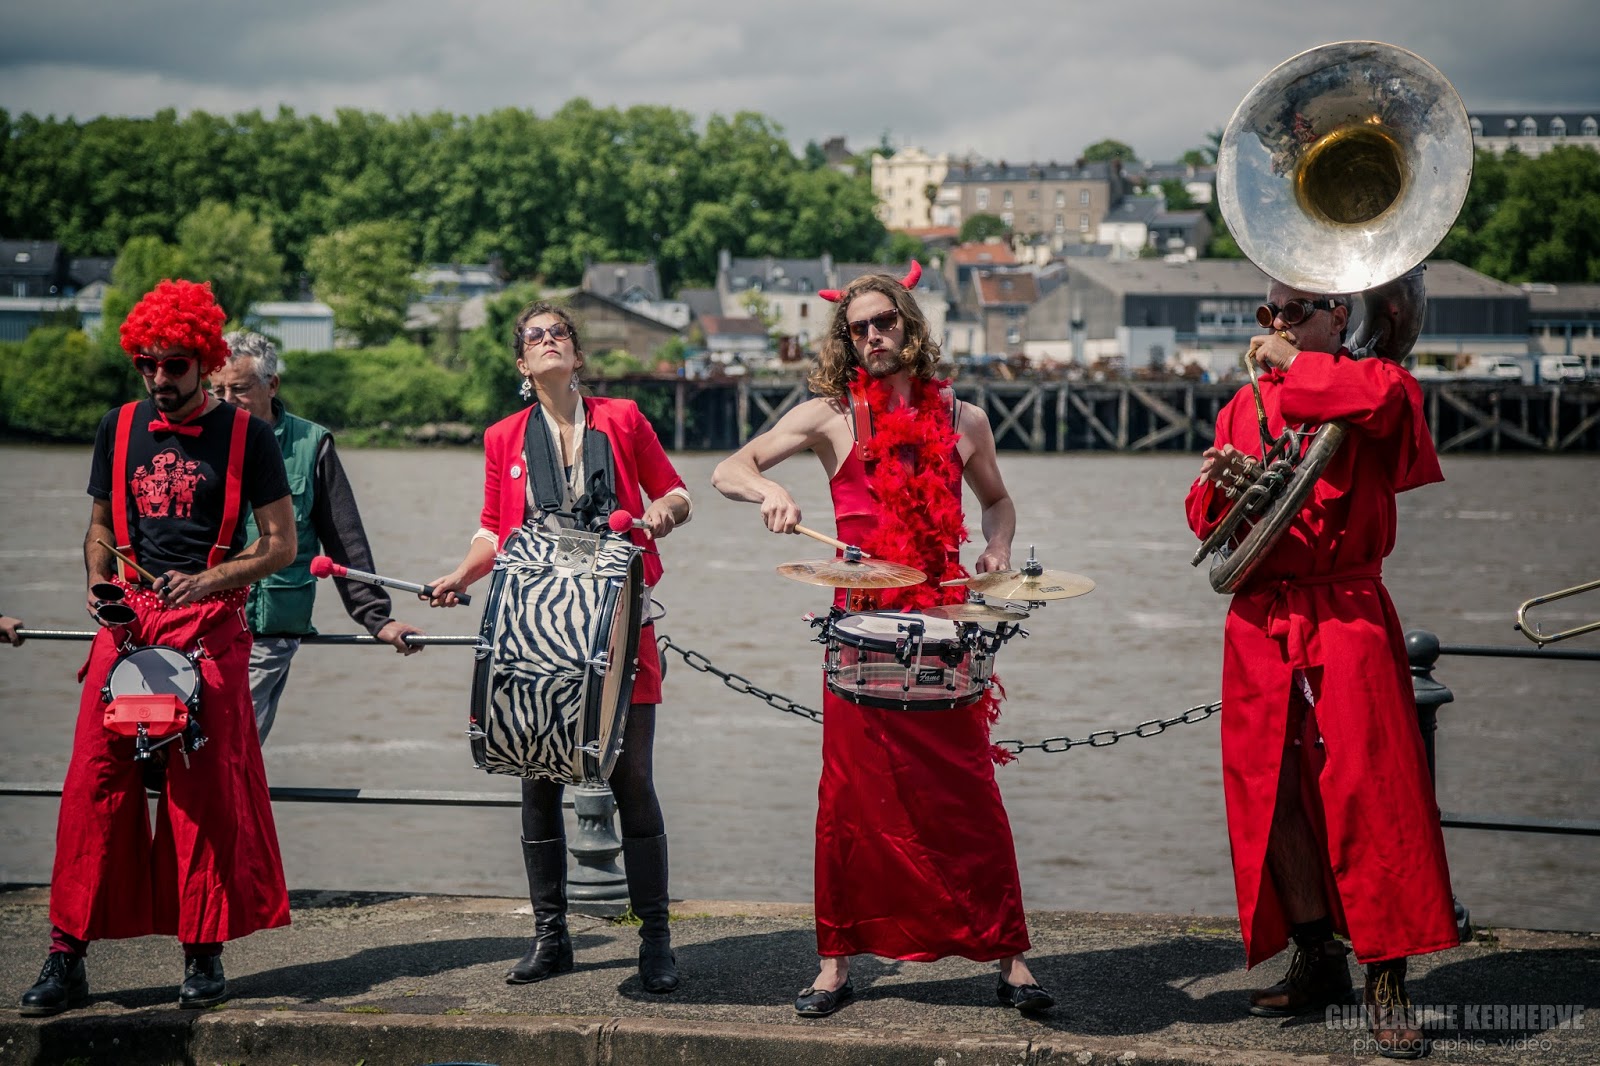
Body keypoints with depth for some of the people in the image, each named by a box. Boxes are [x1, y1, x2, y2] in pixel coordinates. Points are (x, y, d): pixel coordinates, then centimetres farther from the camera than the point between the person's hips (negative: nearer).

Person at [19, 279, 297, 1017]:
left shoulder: (244, 435, 1)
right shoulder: (120, 429, 12)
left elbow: (281, 544, 1)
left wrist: (209, 580, -14)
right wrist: (99, 581, 2)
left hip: (209, 624, -3)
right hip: (127, 619, 3)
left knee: (205, 789, -3)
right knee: (94, 781, -4)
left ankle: (204, 955, 6)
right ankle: (67, 959, 0)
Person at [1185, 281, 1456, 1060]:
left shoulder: (1366, 386, -1)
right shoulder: (1243, 406, 15)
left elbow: (1386, 395, -27)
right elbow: (1208, 522, 15)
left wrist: (1295, 366, -15)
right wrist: (1219, 486, -8)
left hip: (1346, 617, -5)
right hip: (1259, 622, 5)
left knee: (1366, 791, -10)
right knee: (1271, 793, 5)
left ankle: (1386, 981, -5)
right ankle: (1317, 960, 18)